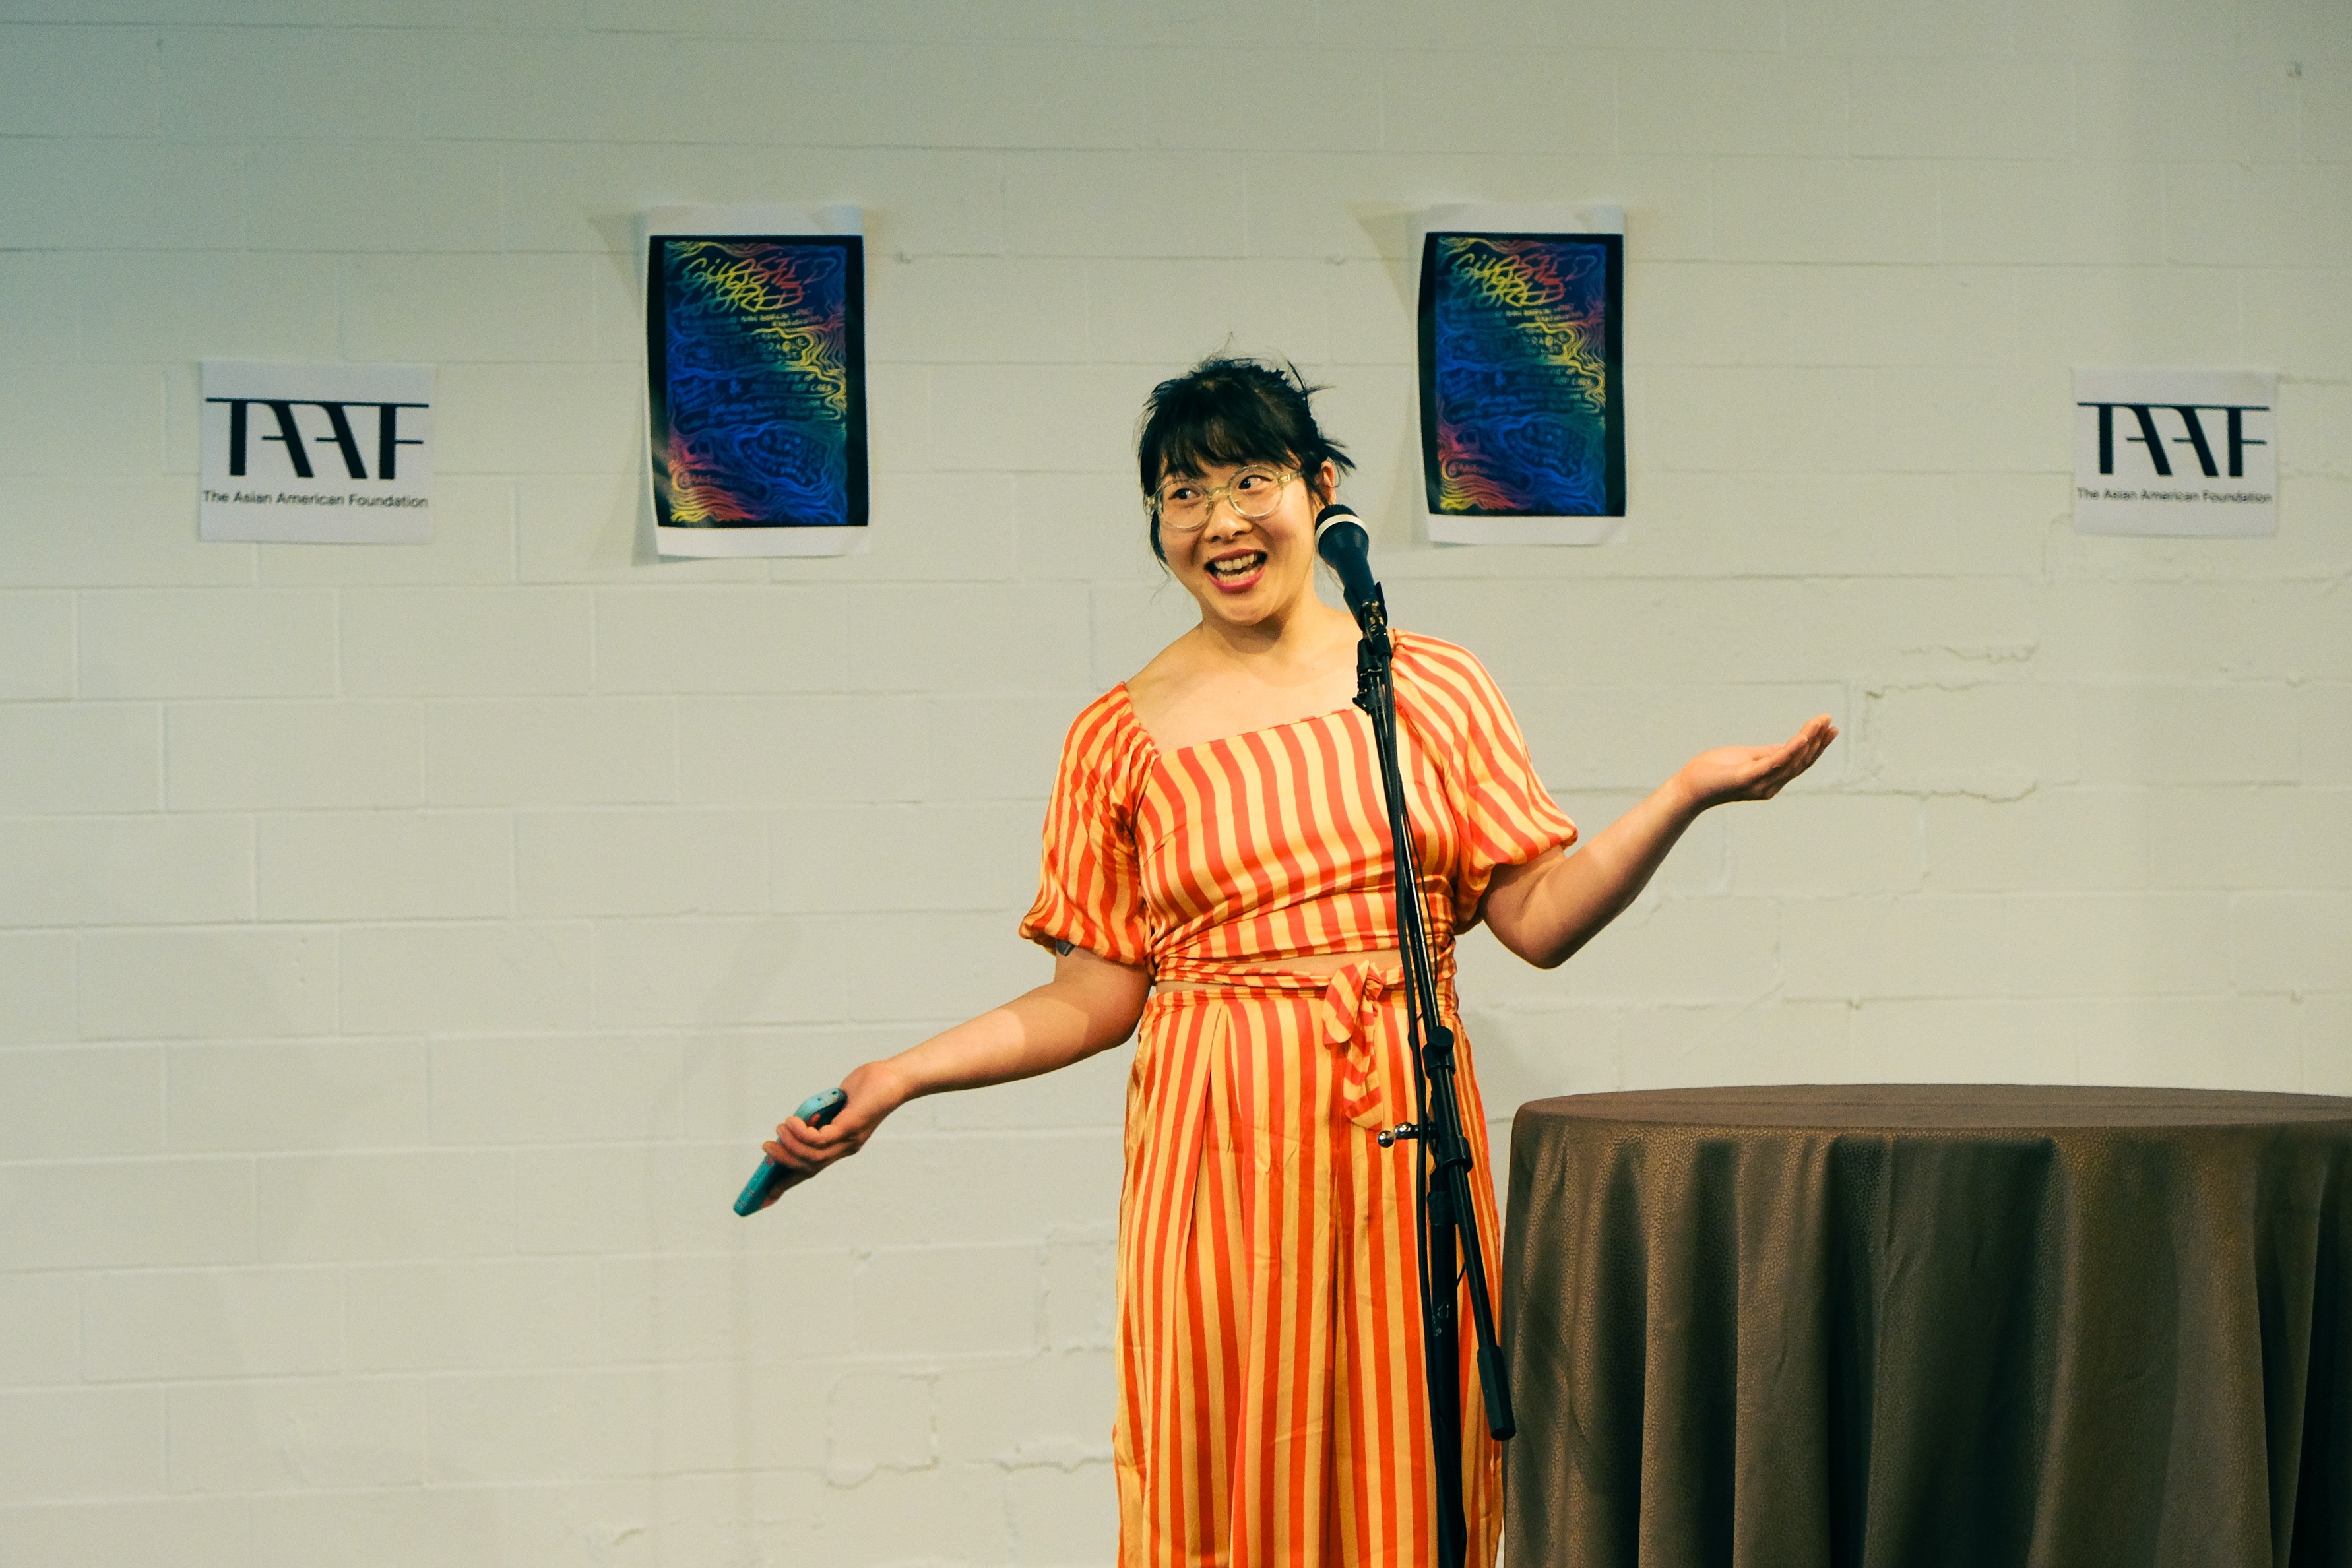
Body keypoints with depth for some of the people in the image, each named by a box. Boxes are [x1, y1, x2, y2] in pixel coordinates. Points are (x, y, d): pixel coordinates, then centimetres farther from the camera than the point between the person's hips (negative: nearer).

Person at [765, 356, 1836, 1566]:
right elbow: (1096, 997, 6)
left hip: (1400, 1138, 1)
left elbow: (1538, 918, 5)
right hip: (1219, 1148, -1)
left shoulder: (1434, 688, 8)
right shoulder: (1125, 737, 5)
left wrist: (1684, 797, -7)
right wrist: (900, 1077, -3)